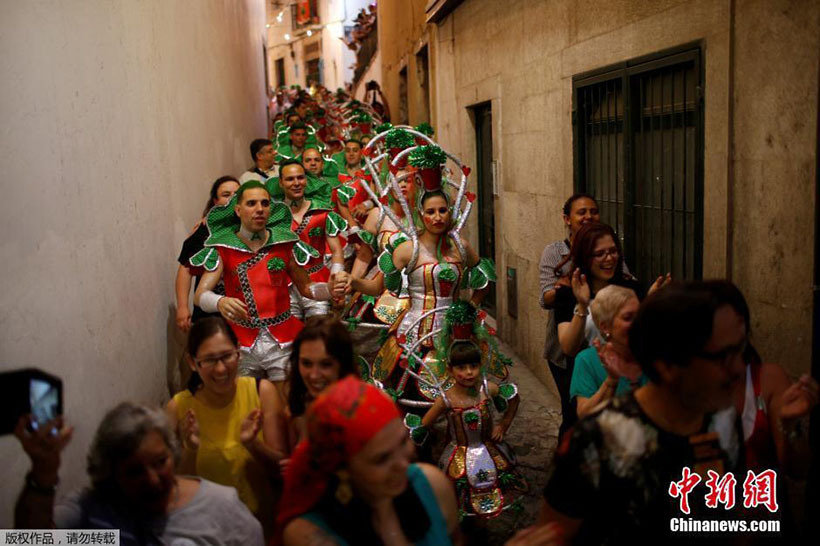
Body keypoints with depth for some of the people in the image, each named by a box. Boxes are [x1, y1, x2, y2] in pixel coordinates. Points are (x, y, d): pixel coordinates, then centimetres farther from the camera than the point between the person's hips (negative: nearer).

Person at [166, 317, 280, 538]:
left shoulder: (263, 391, -5)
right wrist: (190, 450, -21)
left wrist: (252, 444, -20)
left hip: (261, 518, 1)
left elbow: (283, 468, -2)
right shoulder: (178, 408, -7)